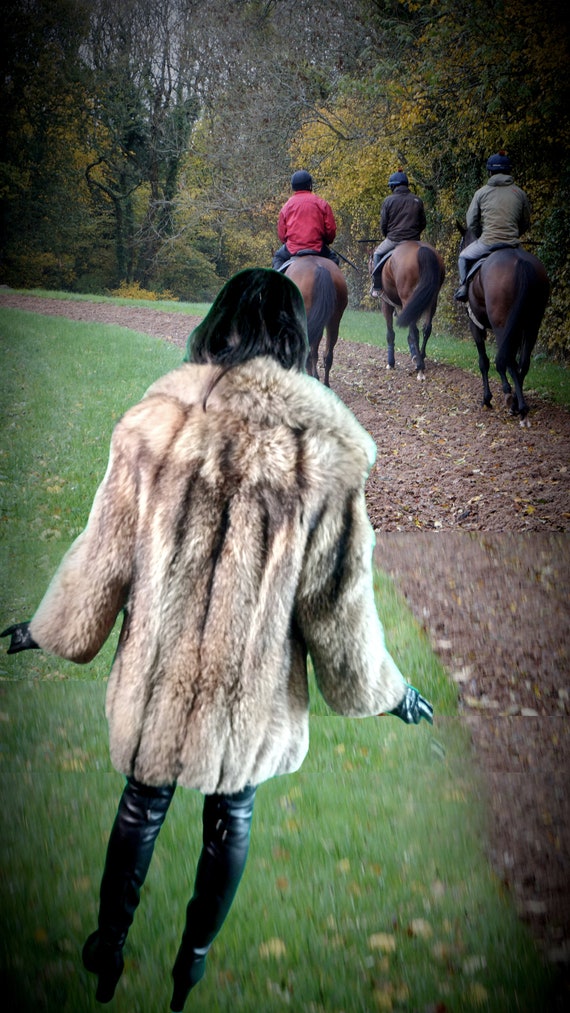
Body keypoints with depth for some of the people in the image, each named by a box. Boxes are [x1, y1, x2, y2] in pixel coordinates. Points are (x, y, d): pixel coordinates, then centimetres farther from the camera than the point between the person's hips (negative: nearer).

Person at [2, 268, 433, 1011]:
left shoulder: (157, 421, -14)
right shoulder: (321, 446, -16)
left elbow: (104, 555, -7)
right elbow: (337, 594, -10)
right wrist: (382, 691, 5)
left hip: (159, 673, 1)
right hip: (255, 685, 0)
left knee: (142, 804, 23)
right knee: (231, 817, 22)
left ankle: (108, 948, 40)